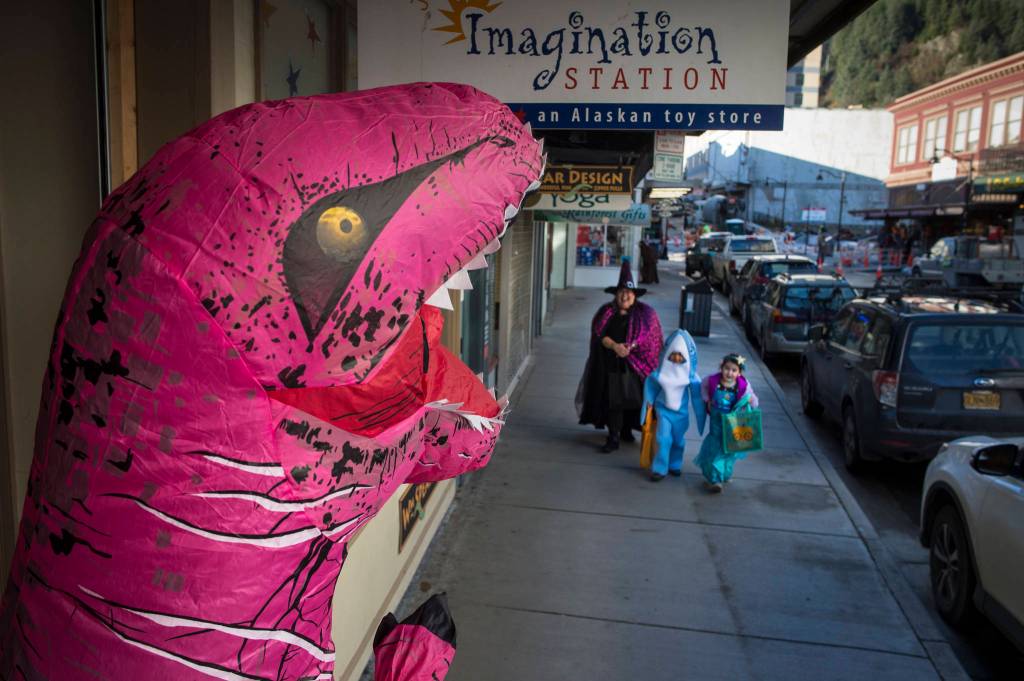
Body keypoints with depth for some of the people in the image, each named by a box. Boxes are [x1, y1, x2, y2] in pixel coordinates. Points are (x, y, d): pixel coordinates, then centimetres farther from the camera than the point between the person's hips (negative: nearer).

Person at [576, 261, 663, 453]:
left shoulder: (645, 313, 2)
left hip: (635, 364, 0)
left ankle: (626, 430, 29)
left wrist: (630, 346, -21)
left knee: (632, 399, 5)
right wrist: (614, 346, -23)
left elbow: (648, 337, -6)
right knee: (613, 400, -1)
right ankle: (613, 438, 6)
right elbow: (599, 335, -4)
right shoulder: (606, 312, 4)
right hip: (611, 365, 0)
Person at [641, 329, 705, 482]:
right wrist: (649, 402, 5)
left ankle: (675, 465, 36)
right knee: (663, 439, -11)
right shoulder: (661, 372, -13)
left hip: (681, 411, 2)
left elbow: (697, 393, -3)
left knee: (678, 440, 15)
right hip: (664, 409, -2)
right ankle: (659, 469, -1)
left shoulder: (689, 373, -12)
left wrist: (701, 412, 0)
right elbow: (650, 384, 2)